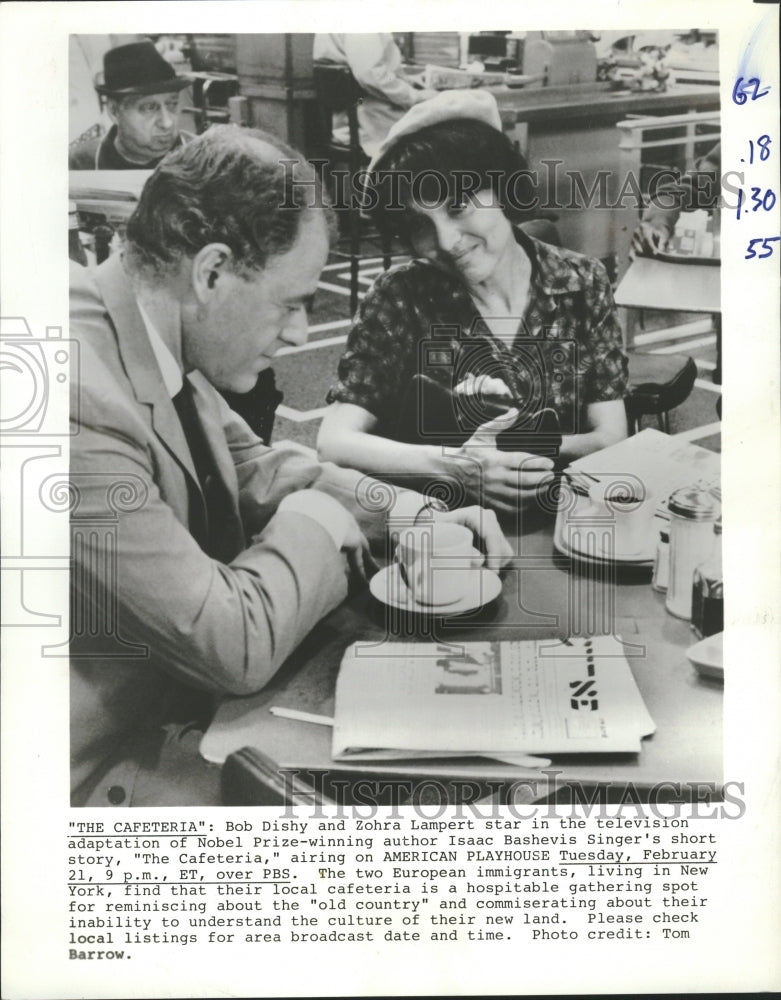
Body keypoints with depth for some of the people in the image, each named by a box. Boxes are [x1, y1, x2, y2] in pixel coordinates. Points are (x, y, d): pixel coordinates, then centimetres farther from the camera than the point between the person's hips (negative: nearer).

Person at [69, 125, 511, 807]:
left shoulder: (169, 342, -3)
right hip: (113, 770, -8)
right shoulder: (85, 398, -32)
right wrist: (319, 521, -11)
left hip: (190, 698, 8)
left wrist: (418, 518, -1)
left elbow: (257, 469, 11)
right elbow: (236, 645, -29)